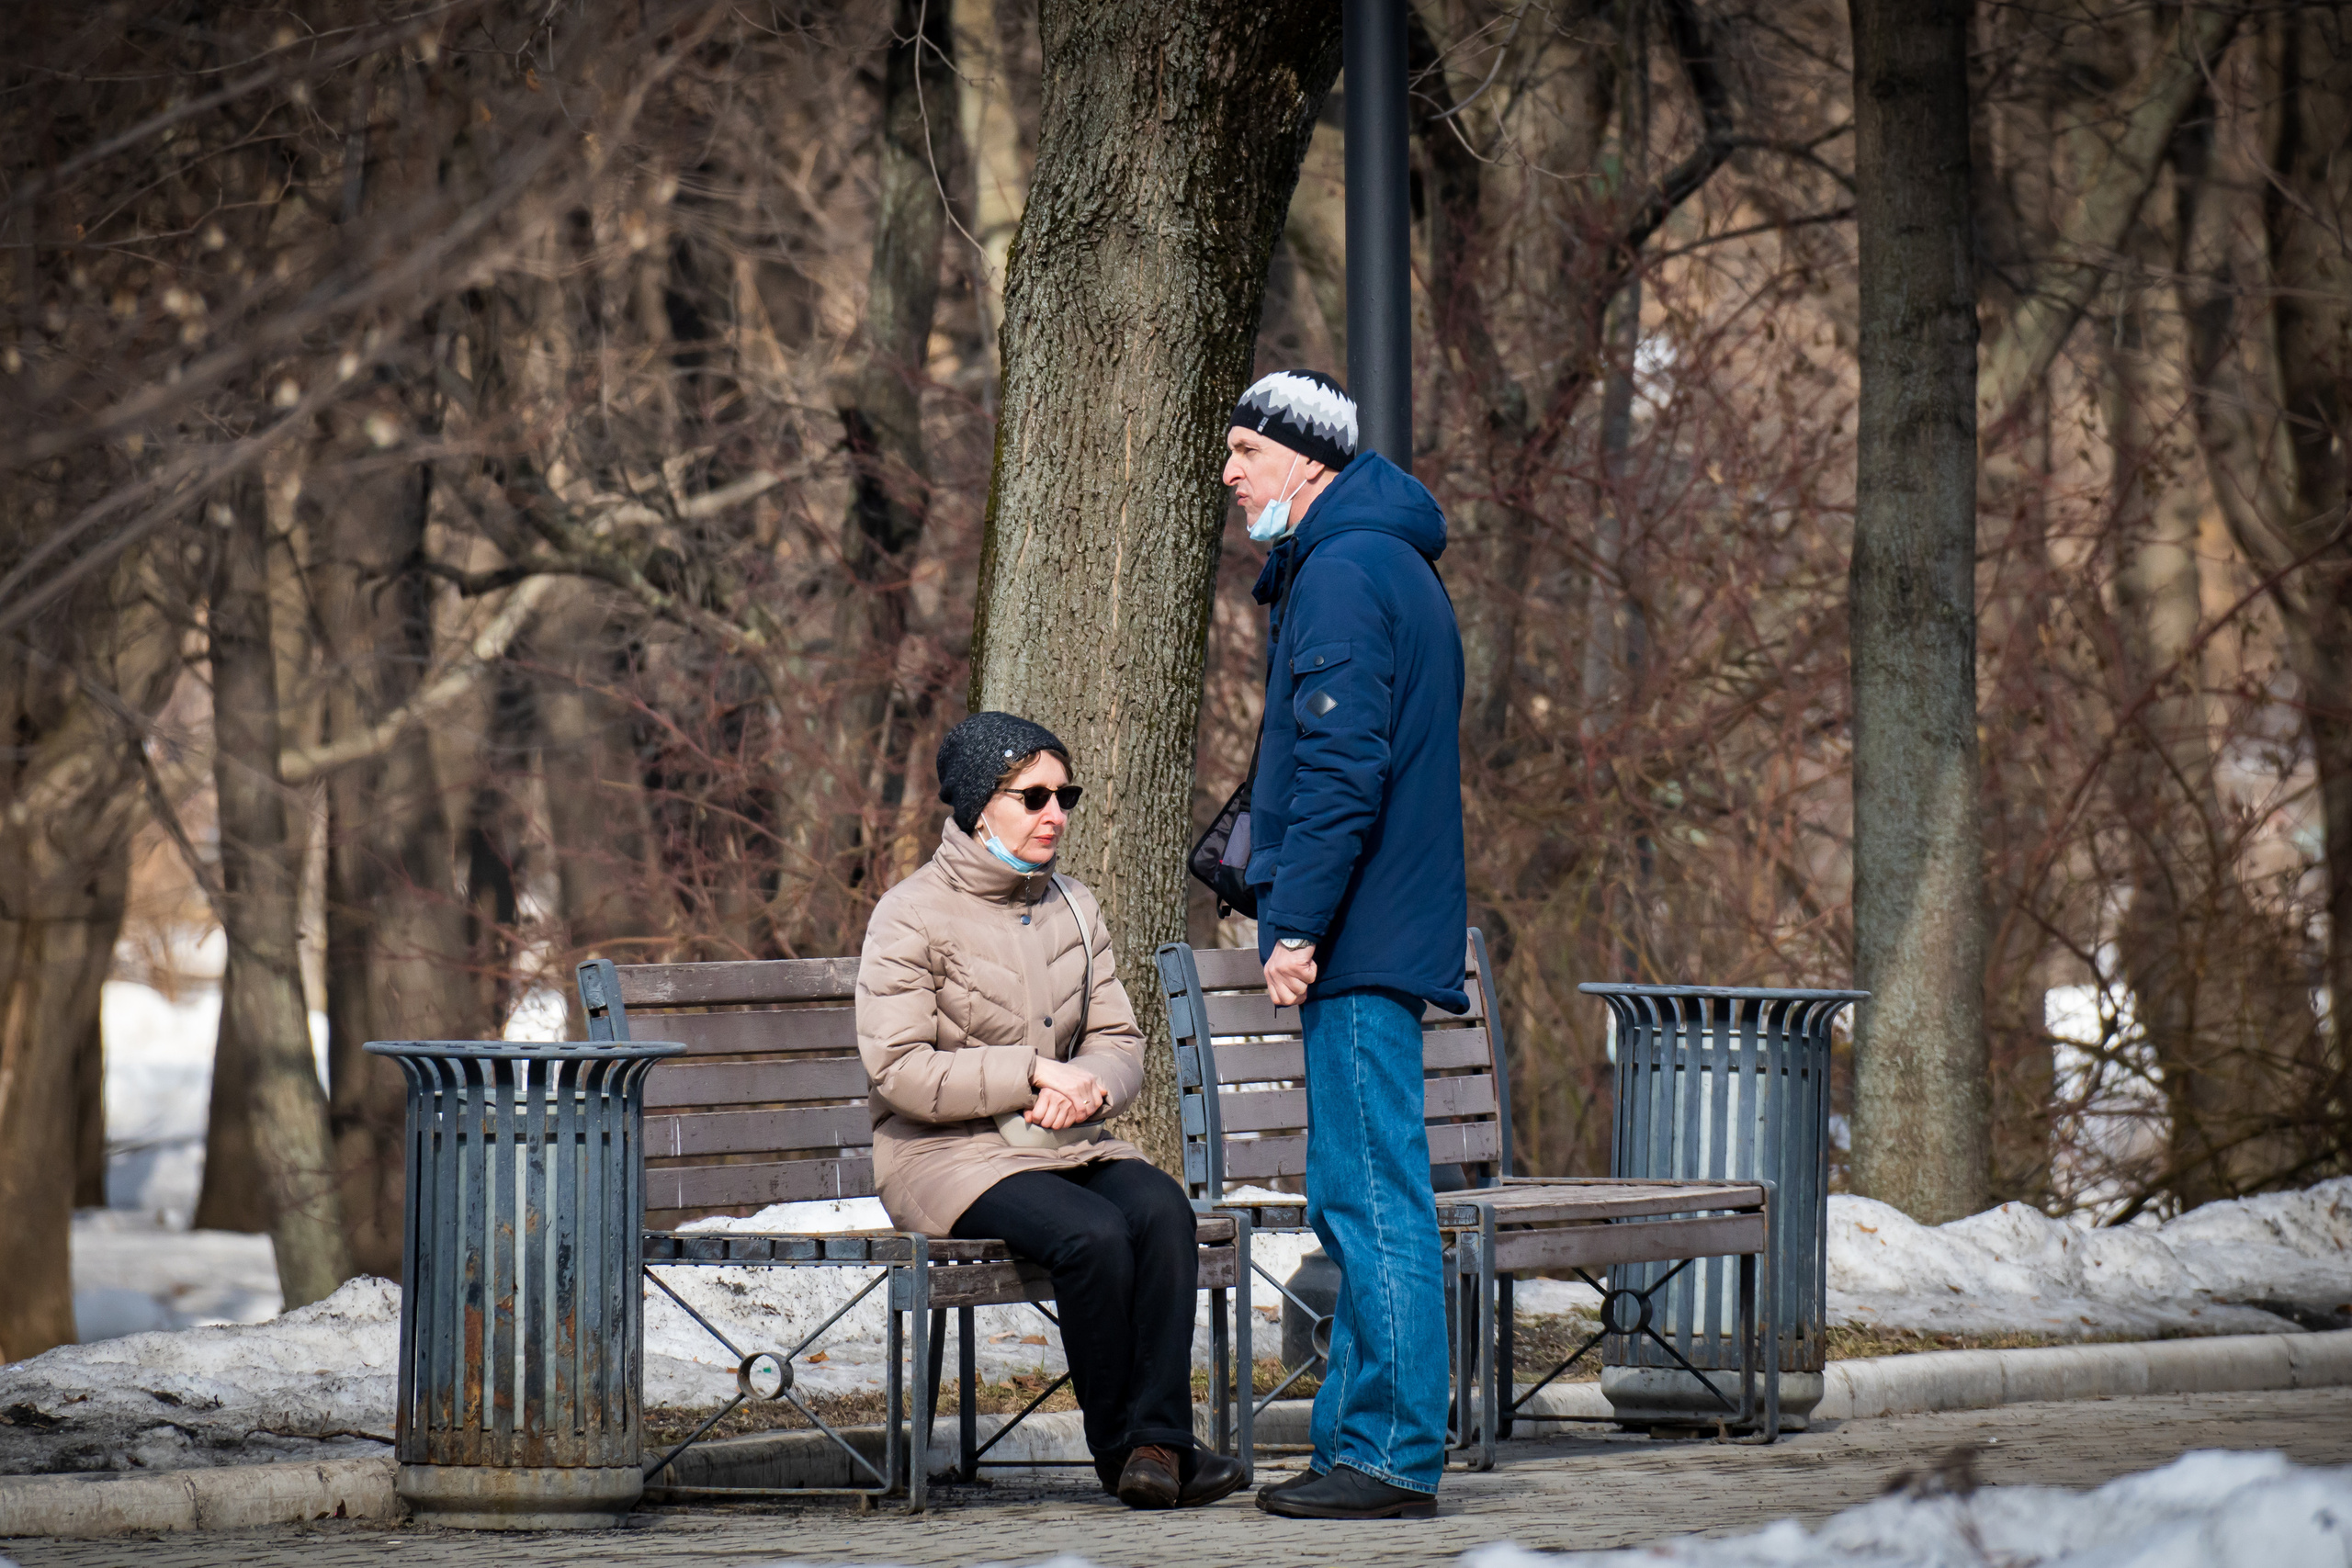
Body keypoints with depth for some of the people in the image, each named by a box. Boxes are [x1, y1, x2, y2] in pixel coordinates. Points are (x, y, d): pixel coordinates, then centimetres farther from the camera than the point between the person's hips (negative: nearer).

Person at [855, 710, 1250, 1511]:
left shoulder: (1073, 908, 14)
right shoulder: (912, 915, -6)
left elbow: (1118, 1042, 11)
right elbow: (898, 1070, -14)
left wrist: (1088, 1084, -13)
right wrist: (1032, 1073, -19)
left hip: (1063, 1143, 6)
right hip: (946, 1153, -5)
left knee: (1162, 1207, -27)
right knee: (1093, 1231, -32)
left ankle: (1158, 1443, -29)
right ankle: (1117, 1445, -15)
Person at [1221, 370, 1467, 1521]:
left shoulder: (1341, 573, -13)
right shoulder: (1389, 562, 20)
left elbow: (1341, 769, -20)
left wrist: (1298, 925, -20)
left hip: (1360, 947, -11)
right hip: (1383, 940, 11)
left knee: (1371, 1197, -9)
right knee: (1364, 1201, 13)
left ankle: (1391, 1457, -9)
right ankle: (1359, 1437, 17)